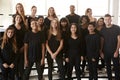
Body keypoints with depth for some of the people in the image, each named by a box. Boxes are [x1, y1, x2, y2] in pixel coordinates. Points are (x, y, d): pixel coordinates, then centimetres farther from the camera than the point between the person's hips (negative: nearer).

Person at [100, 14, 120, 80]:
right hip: (106, 52, 3)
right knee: (108, 67, 13)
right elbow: (102, 41, 7)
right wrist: (101, 52, 2)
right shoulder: (102, 30, 3)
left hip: (114, 52, -3)